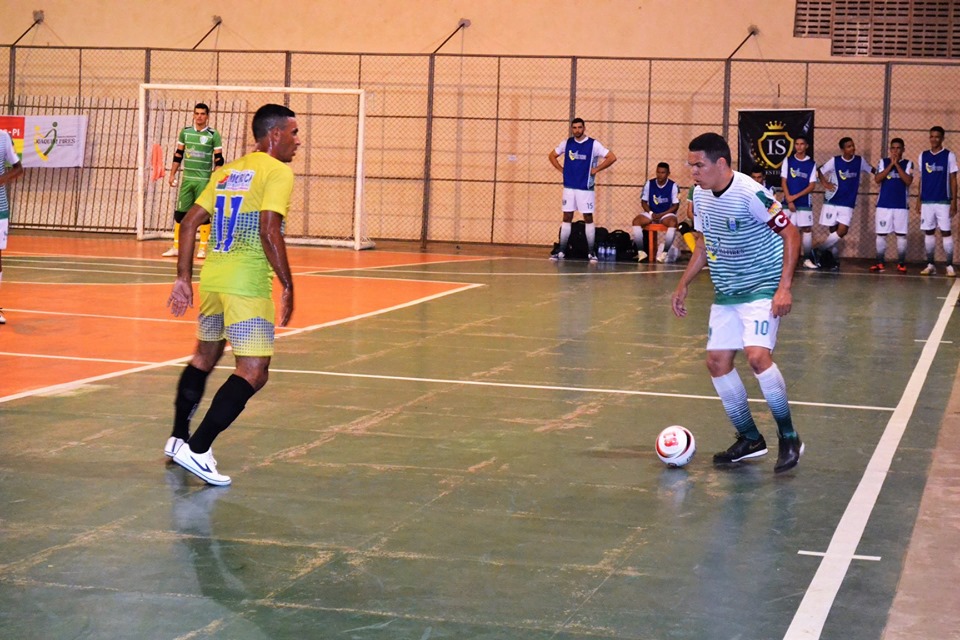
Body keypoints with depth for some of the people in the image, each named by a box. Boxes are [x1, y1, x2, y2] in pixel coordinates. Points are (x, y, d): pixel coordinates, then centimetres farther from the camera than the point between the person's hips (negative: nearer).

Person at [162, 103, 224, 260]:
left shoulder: (213, 135, -3)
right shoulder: (185, 132, 8)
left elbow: (218, 159, -3)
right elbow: (178, 155, 14)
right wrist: (172, 174, 11)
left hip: (204, 180, -3)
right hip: (187, 178, 4)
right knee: (180, 213, 4)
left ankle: (203, 249, 5)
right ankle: (176, 247, 11)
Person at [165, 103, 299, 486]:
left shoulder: (227, 172, 17)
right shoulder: (277, 172, -6)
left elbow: (190, 223, 13)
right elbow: (269, 230, -19)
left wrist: (183, 278, 16)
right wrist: (288, 286, -15)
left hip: (211, 278, 9)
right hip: (248, 283, -8)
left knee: (206, 355, 26)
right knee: (253, 372, -6)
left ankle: (178, 438, 36)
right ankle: (196, 450, -13)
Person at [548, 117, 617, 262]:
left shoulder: (593, 144, -6)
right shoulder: (567, 143, 6)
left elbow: (612, 158, -8)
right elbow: (552, 156, 19)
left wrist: (595, 170, -10)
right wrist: (561, 169, 6)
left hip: (585, 187, -3)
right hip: (569, 186, 3)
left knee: (588, 218, 0)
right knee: (567, 218, 4)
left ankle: (591, 252, 4)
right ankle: (561, 251, 7)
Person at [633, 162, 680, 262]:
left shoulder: (673, 186, -6)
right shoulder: (649, 183, 0)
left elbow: (675, 206, -6)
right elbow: (644, 202, 5)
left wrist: (661, 215, -17)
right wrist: (651, 213, -13)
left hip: (666, 214, -3)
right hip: (651, 214, 3)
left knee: (673, 222, -36)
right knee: (636, 220, -25)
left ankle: (665, 252, -28)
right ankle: (641, 251, -22)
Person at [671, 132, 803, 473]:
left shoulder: (750, 194, -21)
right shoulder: (700, 196, 3)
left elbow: (791, 234, -17)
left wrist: (784, 287, -23)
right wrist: (683, 285, 14)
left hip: (762, 289, -8)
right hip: (725, 292, 8)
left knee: (757, 356, -25)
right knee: (717, 362, 3)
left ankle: (789, 438, -10)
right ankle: (750, 439, 18)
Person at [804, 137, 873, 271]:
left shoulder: (859, 161, 0)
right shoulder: (834, 161, -5)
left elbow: (873, 170, 11)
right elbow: (820, 171, 4)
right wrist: (825, 183, -7)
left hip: (848, 204, 1)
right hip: (832, 202, -1)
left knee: (842, 230, -14)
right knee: (834, 231, 2)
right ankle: (835, 260, 11)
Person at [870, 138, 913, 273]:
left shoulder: (908, 164, 4)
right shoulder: (883, 162, 6)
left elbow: (908, 181, -11)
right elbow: (877, 179, -7)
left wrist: (897, 165, -12)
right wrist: (891, 164, -11)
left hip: (901, 205, -1)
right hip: (884, 204, 1)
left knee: (901, 235, 1)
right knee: (881, 234, 1)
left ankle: (901, 263, 7)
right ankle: (880, 263, 5)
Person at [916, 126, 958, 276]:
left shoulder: (949, 155, 0)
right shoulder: (923, 156, 10)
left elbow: (953, 180, -1)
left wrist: (954, 202, -7)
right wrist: (918, 200, 10)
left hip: (943, 201, -3)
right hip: (926, 201, 3)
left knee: (945, 232, -4)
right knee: (928, 232, 5)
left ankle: (949, 266, -1)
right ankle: (930, 265, 10)